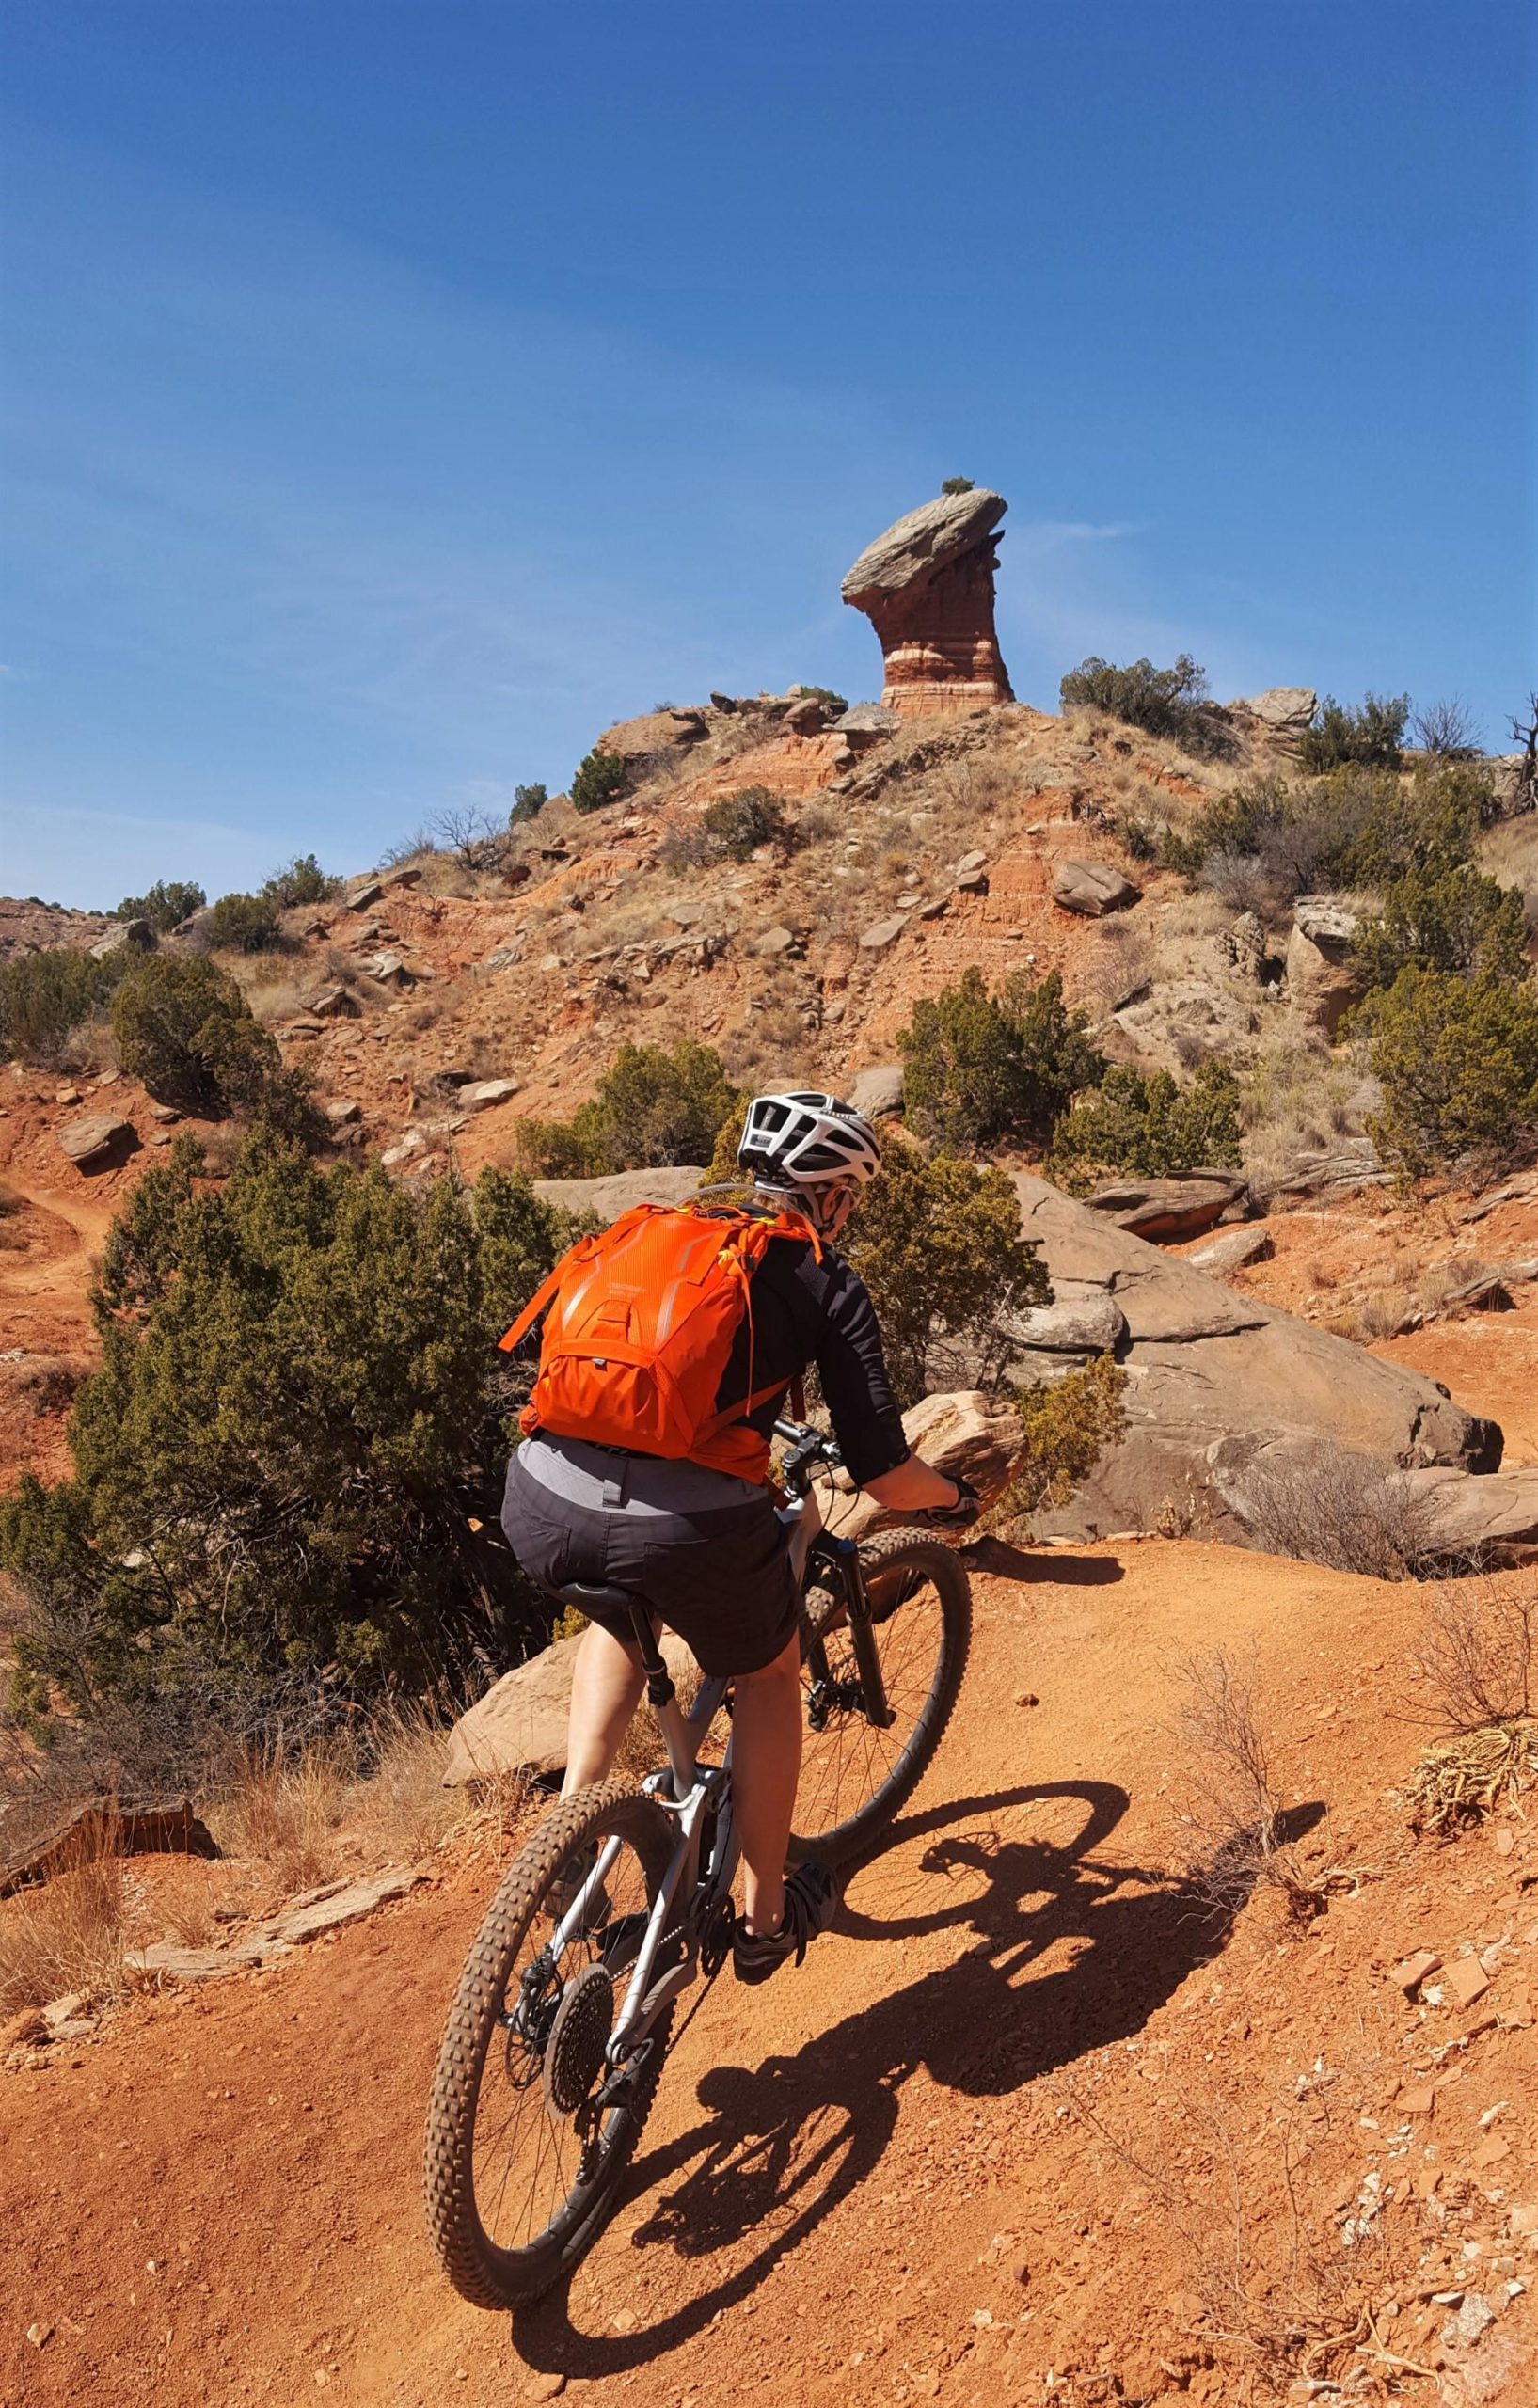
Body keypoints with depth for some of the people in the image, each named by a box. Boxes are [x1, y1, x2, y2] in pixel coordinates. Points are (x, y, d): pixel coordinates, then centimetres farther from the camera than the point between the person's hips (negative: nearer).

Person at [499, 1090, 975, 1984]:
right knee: (768, 1672, 28)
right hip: (688, 1529, -4)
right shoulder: (829, 1285, 10)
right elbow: (884, 1473, 4)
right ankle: (767, 1918, 37)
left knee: (624, 1613, 39)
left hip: (540, 1506, 4)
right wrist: (957, 1498, 27)